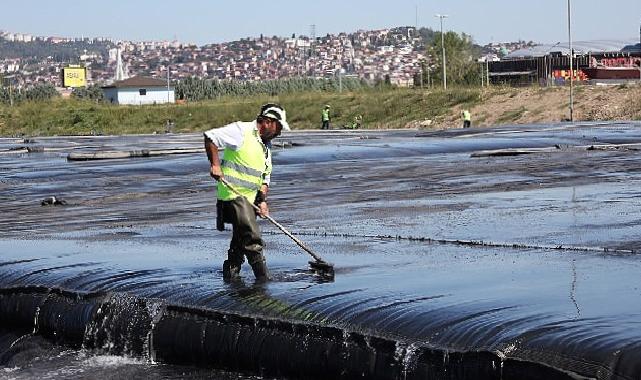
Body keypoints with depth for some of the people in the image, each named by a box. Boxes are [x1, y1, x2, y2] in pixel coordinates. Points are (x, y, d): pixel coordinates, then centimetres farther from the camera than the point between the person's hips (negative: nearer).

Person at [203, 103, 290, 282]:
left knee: (241, 239, 14)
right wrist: (215, 164, -20)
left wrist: (262, 200, 4)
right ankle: (262, 276, -11)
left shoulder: (266, 146, 16)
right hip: (234, 193, -9)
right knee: (252, 237, -14)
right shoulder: (241, 131, -11)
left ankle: (231, 272, 26)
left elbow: (265, 177, 18)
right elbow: (210, 137, -14)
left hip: (251, 197, 9)